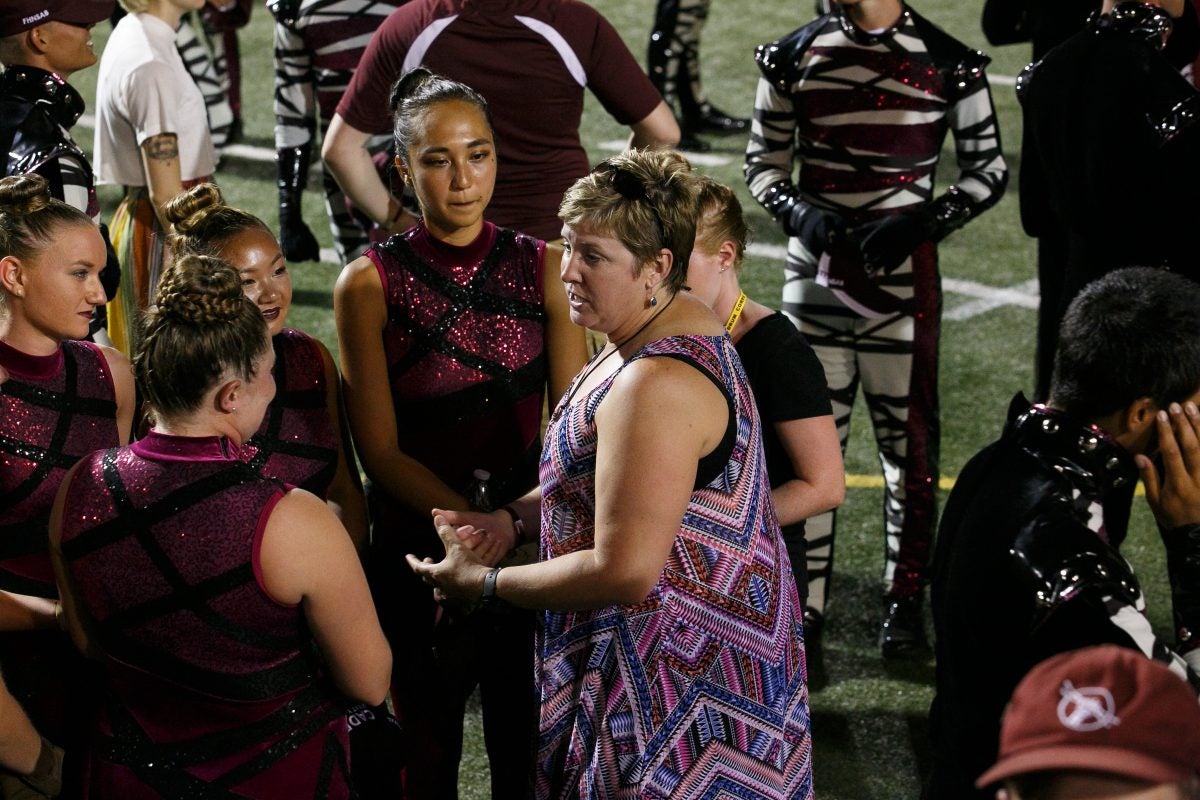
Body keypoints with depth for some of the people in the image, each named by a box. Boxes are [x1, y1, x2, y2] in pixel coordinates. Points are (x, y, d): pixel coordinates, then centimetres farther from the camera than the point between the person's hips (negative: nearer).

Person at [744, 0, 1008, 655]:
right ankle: (803, 607, 12)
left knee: (908, 436, 6)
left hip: (903, 275, -1)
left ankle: (904, 599, 22)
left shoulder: (947, 64, -5)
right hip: (816, 269, 2)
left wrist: (921, 223, -14)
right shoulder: (793, 57, 1)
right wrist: (797, 211, -12)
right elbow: (763, 161, 8)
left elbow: (989, 168, 1)